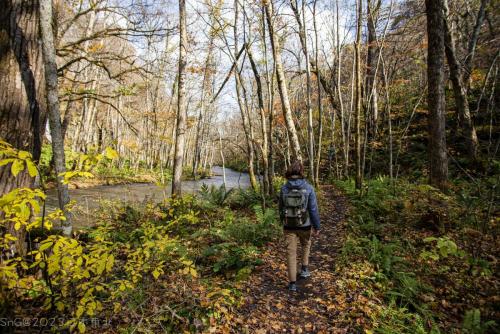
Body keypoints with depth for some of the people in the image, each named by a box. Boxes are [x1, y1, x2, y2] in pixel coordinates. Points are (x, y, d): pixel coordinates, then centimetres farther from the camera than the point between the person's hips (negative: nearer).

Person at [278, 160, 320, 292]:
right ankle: (304, 269, 37)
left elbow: (281, 208, 4)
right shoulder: (308, 188, -14)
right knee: (306, 245, 30)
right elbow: (313, 209, -12)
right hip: (304, 225, 0)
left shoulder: (284, 188, -7)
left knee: (291, 253, 8)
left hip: (289, 225, 1)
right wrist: (317, 226, 0)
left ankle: (292, 283, 10)